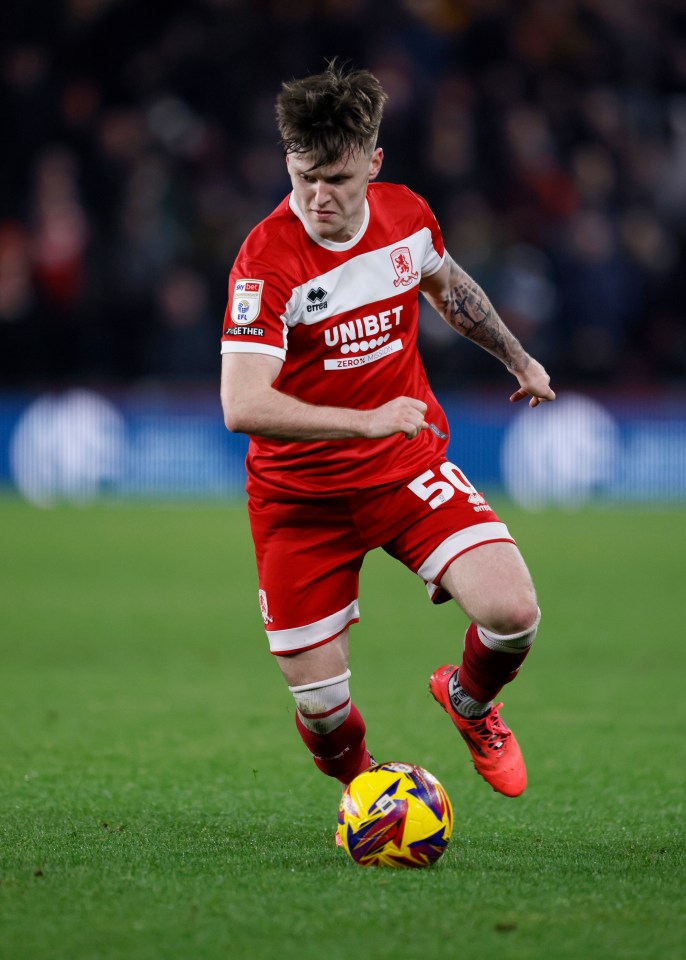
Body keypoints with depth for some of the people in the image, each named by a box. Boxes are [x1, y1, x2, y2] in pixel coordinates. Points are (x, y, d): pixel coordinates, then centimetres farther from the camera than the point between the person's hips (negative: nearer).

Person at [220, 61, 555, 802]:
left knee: (511, 610, -19)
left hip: (408, 463, 3)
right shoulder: (267, 260, -23)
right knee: (321, 705, -3)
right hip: (300, 491, -3)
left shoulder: (407, 215, -6)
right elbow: (242, 406, -32)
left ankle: (469, 701, 17)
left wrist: (517, 358, 30)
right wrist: (366, 421, -39)